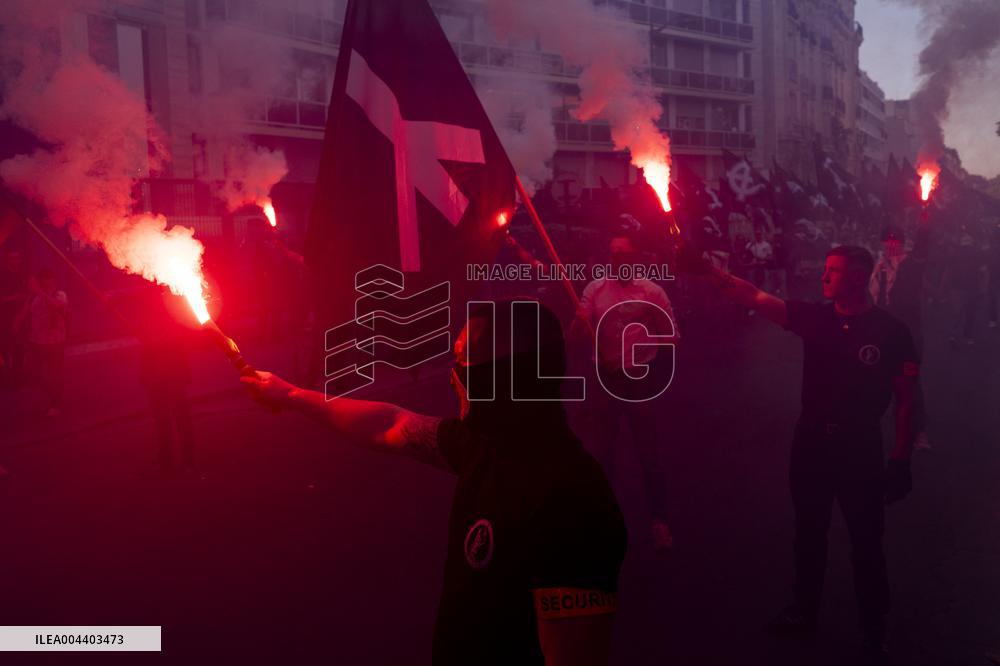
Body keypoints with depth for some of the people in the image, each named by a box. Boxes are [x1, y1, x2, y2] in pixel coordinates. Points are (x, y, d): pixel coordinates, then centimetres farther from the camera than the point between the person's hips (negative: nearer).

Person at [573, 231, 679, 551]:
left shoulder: (652, 291, -6)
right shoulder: (595, 288, 1)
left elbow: (671, 335, -2)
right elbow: (577, 333, 0)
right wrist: (580, 320, -22)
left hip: (640, 378, -3)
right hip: (605, 378, 3)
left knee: (648, 452, 4)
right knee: (604, 449, 15)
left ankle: (659, 520, 16)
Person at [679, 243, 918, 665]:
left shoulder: (891, 332, -12)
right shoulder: (815, 318, -3)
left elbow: (907, 400, -8)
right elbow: (754, 297, -9)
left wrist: (901, 460, -11)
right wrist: (704, 269, -19)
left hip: (860, 448, -3)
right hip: (811, 442, 4)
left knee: (866, 546, 9)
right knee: (809, 533, 19)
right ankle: (805, 611, 39)